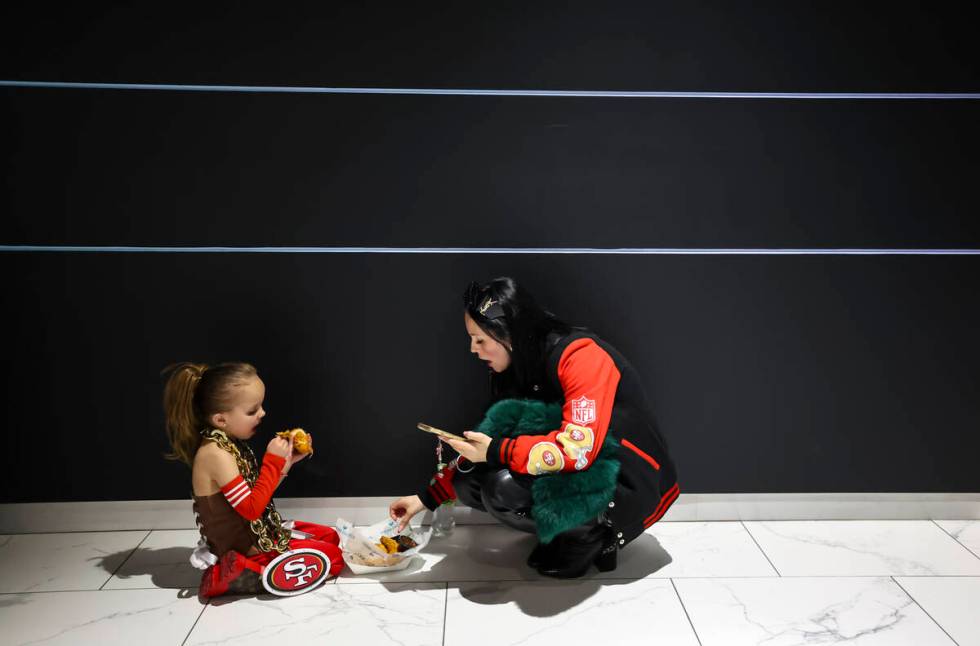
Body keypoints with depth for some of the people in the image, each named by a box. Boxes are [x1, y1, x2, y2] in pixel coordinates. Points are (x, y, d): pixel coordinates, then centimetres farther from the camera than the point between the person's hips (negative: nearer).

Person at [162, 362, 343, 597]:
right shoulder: (215, 453, -26)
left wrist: (286, 462, 1)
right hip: (243, 548, -9)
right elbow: (252, 508, -27)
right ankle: (242, 574, -9)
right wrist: (273, 461, -23)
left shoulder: (232, 444, 3)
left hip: (259, 533, 9)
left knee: (330, 536, 14)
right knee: (333, 557, -9)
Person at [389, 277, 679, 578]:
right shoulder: (524, 367, 3)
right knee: (468, 482, -4)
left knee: (504, 488, -28)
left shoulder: (580, 355, -22)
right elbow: (489, 440, 9)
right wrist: (427, 497, 6)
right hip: (578, 474, 8)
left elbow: (579, 449, -32)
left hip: (631, 489, -8)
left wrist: (496, 451, -25)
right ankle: (567, 527, 5)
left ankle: (596, 535, -5)